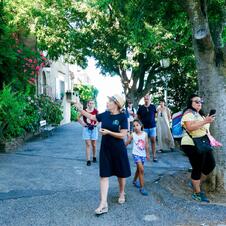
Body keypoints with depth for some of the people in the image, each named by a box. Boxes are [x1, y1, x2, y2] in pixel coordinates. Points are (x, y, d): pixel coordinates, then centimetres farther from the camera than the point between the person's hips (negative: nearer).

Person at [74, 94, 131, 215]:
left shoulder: (122, 117, -13)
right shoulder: (105, 114, 1)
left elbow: (123, 135, -16)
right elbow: (91, 116, 15)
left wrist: (108, 132, -22)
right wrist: (79, 108, 11)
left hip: (118, 150, -4)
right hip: (105, 149, 4)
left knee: (121, 174, 13)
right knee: (104, 175, 1)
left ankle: (122, 194, 40)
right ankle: (103, 204, 4)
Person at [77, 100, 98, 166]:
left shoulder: (96, 111, -3)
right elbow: (78, 118, 8)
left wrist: (95, 124, -3)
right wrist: (83, 124, -3)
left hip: (94, 129, 1)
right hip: (86, 129, -1)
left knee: (94, 145, 10)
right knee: (88, 144, -3)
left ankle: (94, 157, 32)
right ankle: (88, 160, 1)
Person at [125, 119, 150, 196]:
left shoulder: (145, 134, -3)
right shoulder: (133, 135, -8)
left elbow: (146, 145, 4)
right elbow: (126, 143, -1)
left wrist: (147, 154, 10)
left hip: (143, 154, 4)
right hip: (136, 154, -4)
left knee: (138, 169, 20)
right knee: (141, 169, -15)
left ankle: (134, 181, 45)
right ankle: (142, 188, -7)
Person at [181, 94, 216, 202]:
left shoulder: (199, 114, 19)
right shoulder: (188, 113, -11)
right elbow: (190, 127, -26)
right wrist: (205, 121, -27)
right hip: (192, 145, -9)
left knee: (211, 164, 9)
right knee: (197, 169, -3)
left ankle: (197, 184, 27)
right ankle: (197, 193, 11)